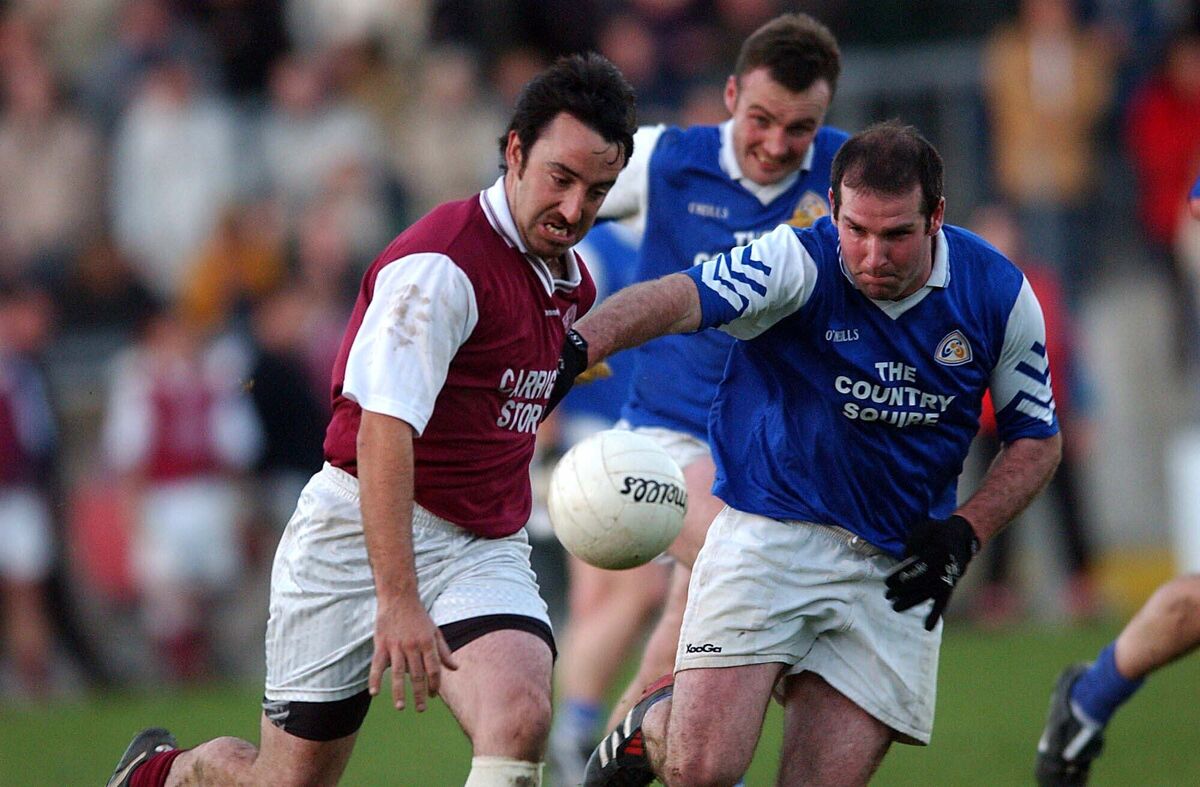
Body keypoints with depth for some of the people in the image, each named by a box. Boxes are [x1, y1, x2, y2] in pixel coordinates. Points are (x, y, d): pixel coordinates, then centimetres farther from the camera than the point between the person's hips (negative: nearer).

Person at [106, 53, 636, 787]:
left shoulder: (570, 278, 8)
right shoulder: (443, 265, -20)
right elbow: (383, 430, -29)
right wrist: (398, 600, -35)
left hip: (486, 551, 6)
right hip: (362, 534, -6)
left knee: (520, 719, -25)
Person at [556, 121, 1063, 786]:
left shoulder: (999, 295, -4)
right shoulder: (800, 263, -15)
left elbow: (1037, 437, 10)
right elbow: (681, 299, -33)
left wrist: (964, 533, -6)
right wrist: (581, 346, -53)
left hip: (897, 571, 3)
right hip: (770, 531, -3)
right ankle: (649, 728, 21)